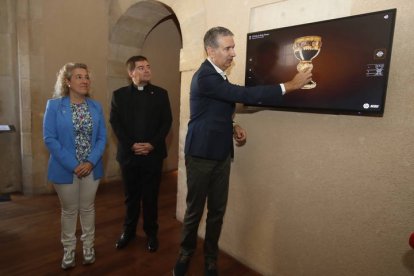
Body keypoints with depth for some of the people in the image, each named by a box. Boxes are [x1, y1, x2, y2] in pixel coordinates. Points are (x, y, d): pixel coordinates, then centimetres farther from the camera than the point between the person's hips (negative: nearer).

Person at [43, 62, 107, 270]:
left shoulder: (96, 107, 2)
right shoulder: (54, 105, -7)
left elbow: (102, 137, 0)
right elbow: (49, 139, -11)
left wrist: (91, 162, -14)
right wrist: (73, 164, -17)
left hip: (91, 167, 3)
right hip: (66, 168, -2)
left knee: (88, 208, 15)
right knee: (69, 210, 13)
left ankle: (88, 246, 34)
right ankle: (68, 249, 33)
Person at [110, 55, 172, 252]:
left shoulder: (160, 94, 6)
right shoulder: (119, 94, 7)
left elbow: (166, 122, 0)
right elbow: (115, 123, -1)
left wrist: (152, 144, -12)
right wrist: (131, 145, -12)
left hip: (153, 154, 0)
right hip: (129, 154, 1)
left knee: (151, 196, 8)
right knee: (131, 196, 13)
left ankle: (151, 233, 25)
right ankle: (129, 230, 32)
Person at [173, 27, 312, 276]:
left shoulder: (218, 75, 13)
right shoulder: (205, 77, -17)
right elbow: (245, 95, -24)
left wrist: (232, 126, 2)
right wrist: (290, 86, -19)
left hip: (221, 154, 8)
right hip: (202, 155, -7)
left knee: (217, 211, 11)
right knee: (195, 210, 7)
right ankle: (185, 255, 30)